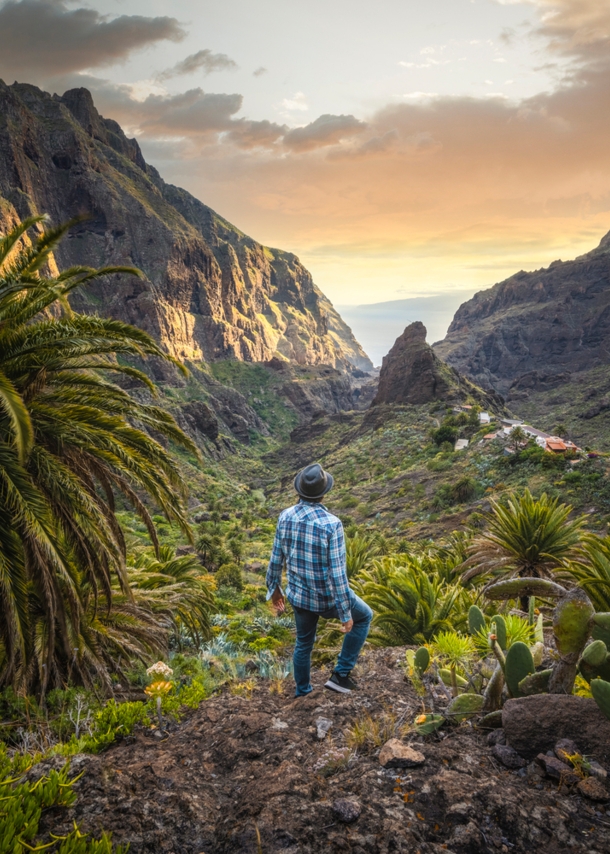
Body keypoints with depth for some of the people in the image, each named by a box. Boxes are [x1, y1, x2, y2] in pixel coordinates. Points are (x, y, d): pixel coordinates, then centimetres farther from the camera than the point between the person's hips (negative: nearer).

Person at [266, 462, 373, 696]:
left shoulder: (285, 516, -11)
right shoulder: (331, 524, -28)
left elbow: (276, 558, 0)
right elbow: (337, 573, -25)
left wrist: (274, 588, 16)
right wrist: (345, 613, -14)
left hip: (298, 594, 5)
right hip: (328, 597, -5)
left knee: (303, 643, 27)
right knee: (363, 616, 25)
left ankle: (303, 693, 44)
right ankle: (340, 674, 23)